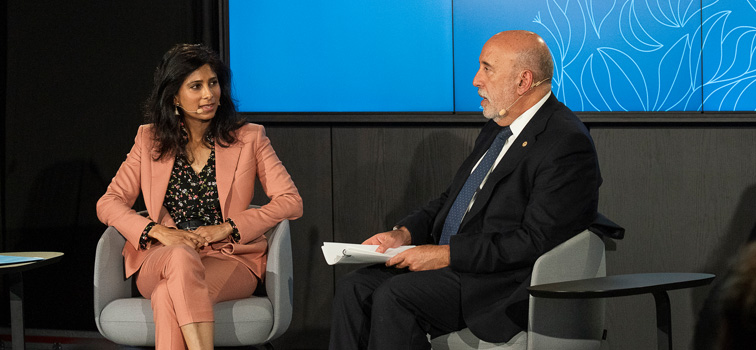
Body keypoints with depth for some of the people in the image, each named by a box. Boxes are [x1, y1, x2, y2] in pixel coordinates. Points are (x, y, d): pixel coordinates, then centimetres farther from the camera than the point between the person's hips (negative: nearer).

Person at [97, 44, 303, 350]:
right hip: (159, 262, 1)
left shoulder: (248, 138, 9)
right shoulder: (151, 140, 14)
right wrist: (158, 231, -10)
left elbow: (290, 202, 2)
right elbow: (109, 203, 10)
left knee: (168, 297, -36)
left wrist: (227, 228, -10)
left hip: (230, 260, -1)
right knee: (181, 256, -39)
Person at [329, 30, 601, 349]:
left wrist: (448, 255, -20)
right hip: (452, 263, 9)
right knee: (354, 287, -6)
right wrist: (404, 233, 4)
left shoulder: (566, 143, -16)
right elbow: (452, 198, 24)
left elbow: (535, 241, -22)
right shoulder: (498, 129, 16)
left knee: (394, 297, -26)